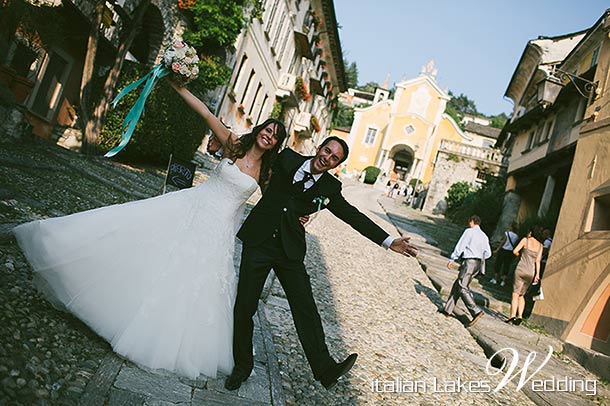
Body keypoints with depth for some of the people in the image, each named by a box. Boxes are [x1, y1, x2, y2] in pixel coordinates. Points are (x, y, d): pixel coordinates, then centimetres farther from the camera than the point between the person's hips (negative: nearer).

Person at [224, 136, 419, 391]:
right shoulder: (287, 158, 2)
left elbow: (354, 216, -1)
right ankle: (242, 365, 20)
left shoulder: (330, 188, 1)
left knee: (305, 307, -6)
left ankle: (325, 369, -1)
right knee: (244, 306, 2)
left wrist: (388, 241, -9)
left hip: (290, 250, 0)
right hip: (258, 243, 0)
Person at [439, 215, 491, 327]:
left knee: (462, 287, -9)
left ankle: (476, 311, -17)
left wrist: (452, 260, -4)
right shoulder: (484, 236, 17)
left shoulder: (469, 231, -3)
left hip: (469, 261, -8)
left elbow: (460, 246, -8)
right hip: (478, 264, 8)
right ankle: (448, 309, 14)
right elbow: (488, 253, 11)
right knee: (457, 285, 12)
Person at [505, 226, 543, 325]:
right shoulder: (540, 245, 9)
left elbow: (515, 251, -7)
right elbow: (538, 261, 5)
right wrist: (537, 274, 4)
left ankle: (513, 315, -19)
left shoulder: (526, 240, -1)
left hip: (521, 269, -4)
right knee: (521, 295, 16)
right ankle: (520, 316, 4)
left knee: (515, 294, -4)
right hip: (531, 272, 4)